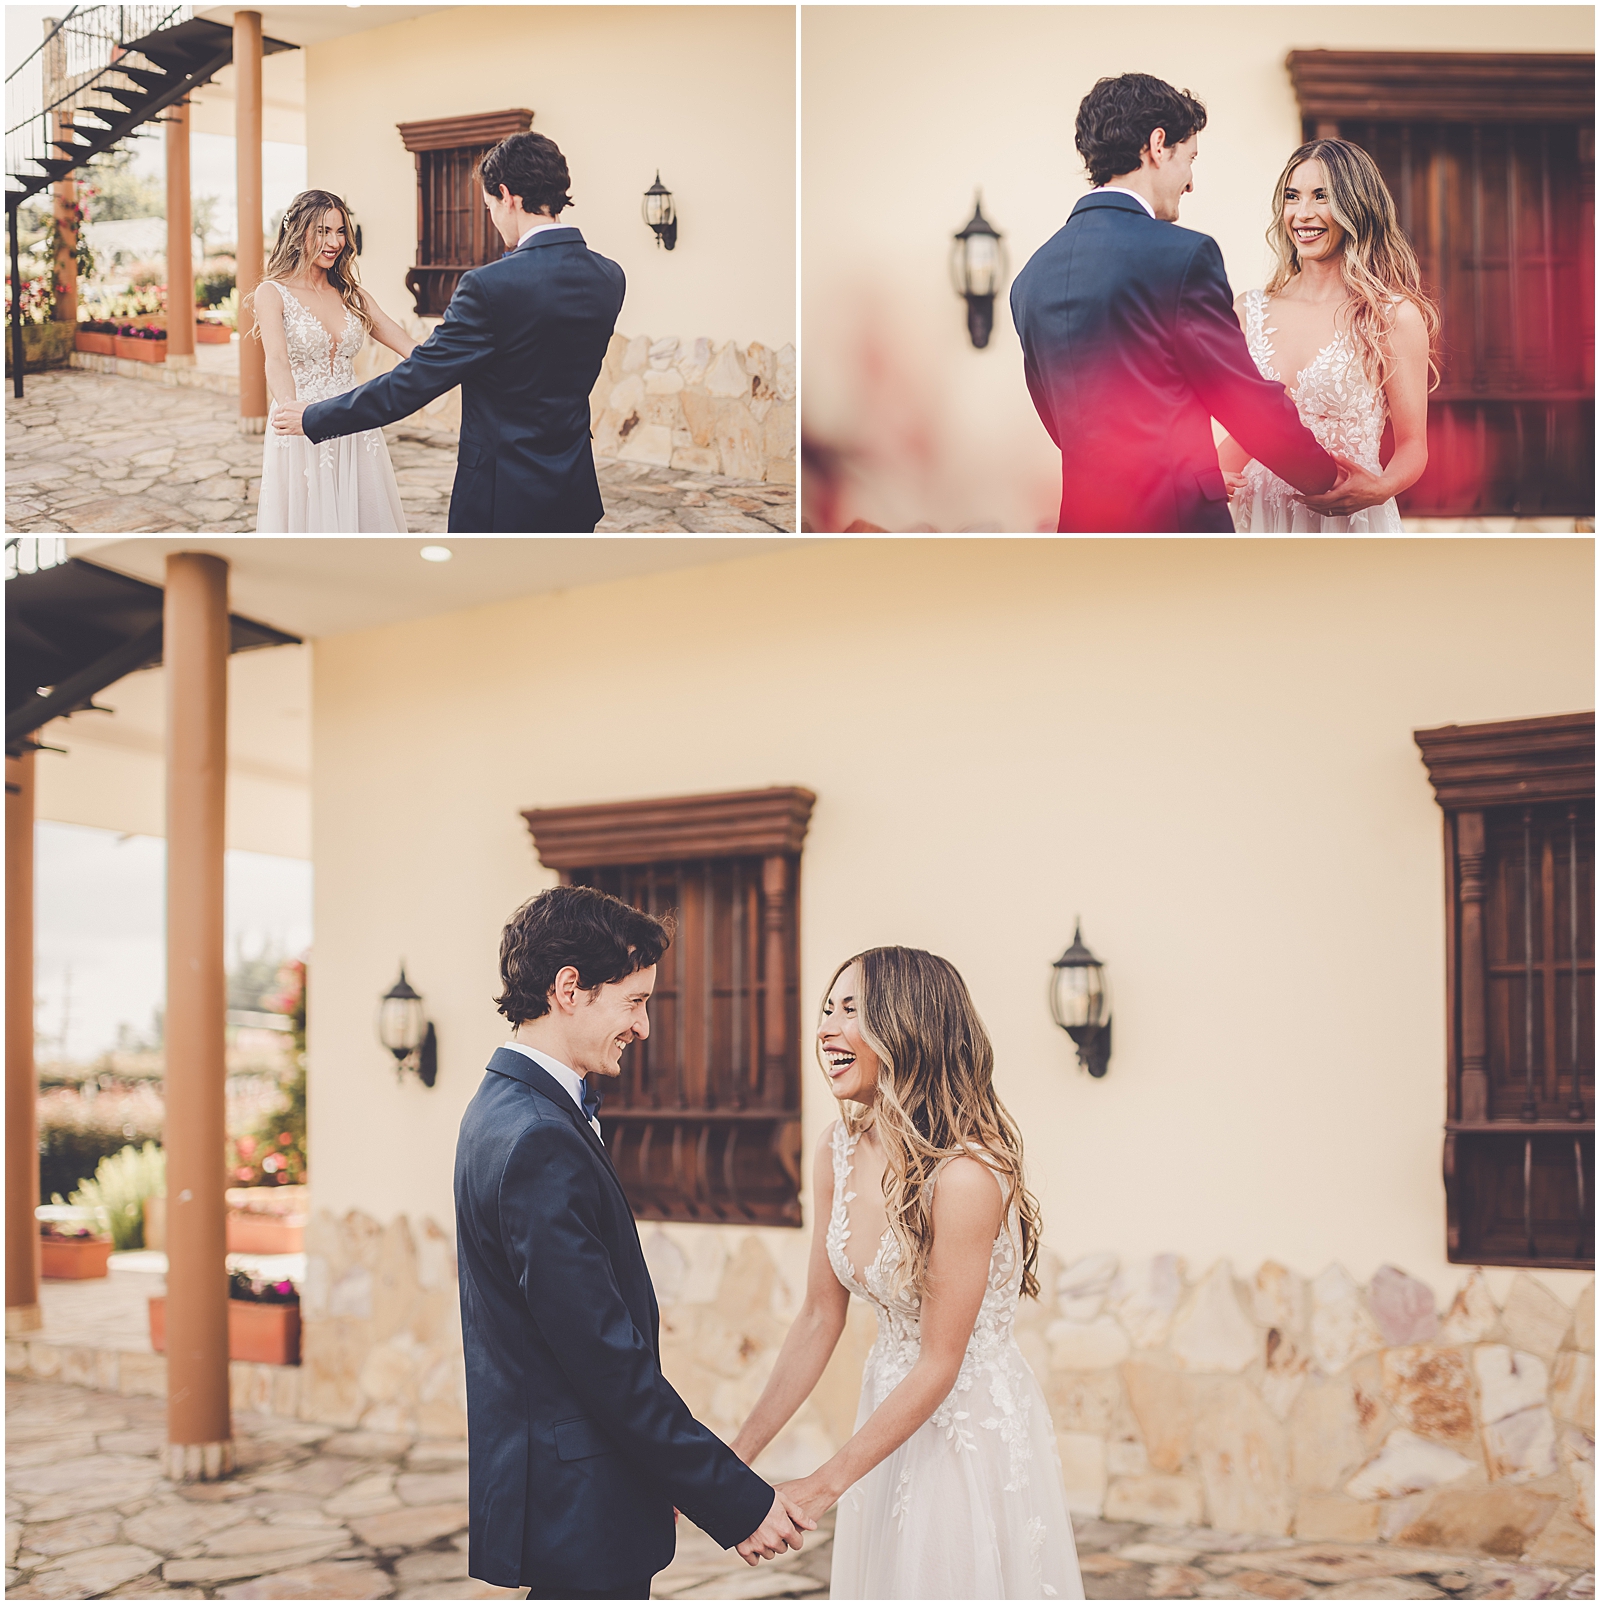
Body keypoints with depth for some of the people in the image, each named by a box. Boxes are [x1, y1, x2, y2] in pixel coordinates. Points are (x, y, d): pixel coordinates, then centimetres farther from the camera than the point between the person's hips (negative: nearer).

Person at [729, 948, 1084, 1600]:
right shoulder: (841, 1149, -4)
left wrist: (823, 1486, -17)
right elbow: (819, 1320, 4)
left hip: (975, 1431, -7)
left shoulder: (964, 1175, -25)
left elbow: (940, 1363, -20)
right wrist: (738, 1455, 3)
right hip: (891, 1413, 7)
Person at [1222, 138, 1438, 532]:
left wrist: (1379, 489, -24)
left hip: (1349, 528, -3)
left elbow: (1412, 445, -4)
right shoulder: (1249, 311, 5)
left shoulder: (1395, 317, -6)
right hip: (1260, 522, 3)